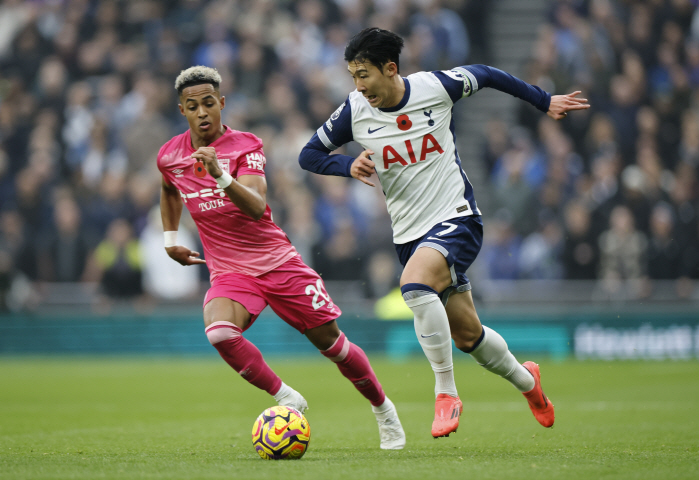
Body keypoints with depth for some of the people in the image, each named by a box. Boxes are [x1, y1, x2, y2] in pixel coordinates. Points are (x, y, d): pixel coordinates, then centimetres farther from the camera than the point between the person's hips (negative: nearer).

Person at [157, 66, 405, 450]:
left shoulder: (245, 146, -11)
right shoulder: (170, 156, 0)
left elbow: (256, 207, -28)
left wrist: (221, 176, -43)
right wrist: (170, 239, 22)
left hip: (276, 261, -2)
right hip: (228, 272, 2)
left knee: (330, 341, 3)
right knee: (219, 332, -31)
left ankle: (382, 408, 29)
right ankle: (286, 400, -14)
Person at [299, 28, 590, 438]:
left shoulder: (435, 86, -10)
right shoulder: (355, 111, -5)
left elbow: (486, 76, 9)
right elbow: (310, 155, 5)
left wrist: (544, 102, 16)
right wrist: (349, 166, -16)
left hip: (457, 219, -4)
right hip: (409, 232, 4)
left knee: (414, 283, -32)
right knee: (466, 333, 9)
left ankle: (446, 392, -23)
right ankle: (525, 380, 37)